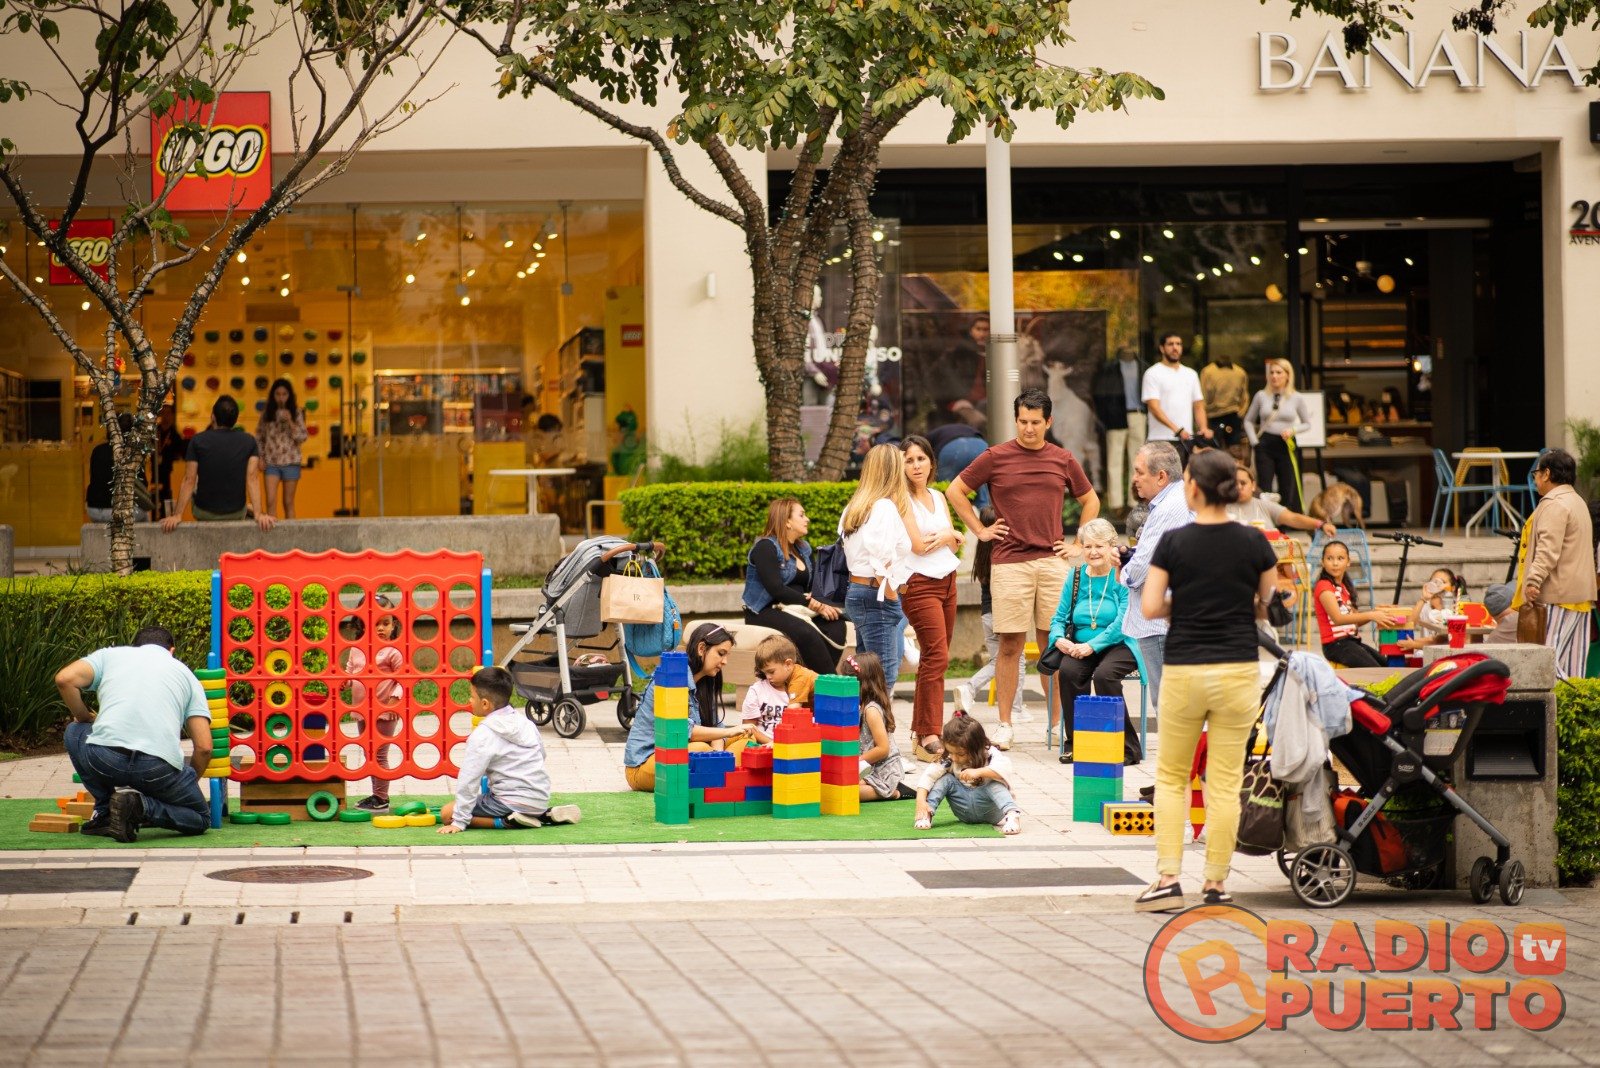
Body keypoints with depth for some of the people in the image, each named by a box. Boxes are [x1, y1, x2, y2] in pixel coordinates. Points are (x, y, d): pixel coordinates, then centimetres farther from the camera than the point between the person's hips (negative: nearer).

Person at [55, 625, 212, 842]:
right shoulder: (185, 673, 26)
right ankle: (141, 806, -4)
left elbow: (64, 679, 6)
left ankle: (105, 812, 20)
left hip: (103, 758, 0)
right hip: (160, 766, 0)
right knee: (201, 818, 24)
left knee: (75, 732, 35)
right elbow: (204, 747, 18)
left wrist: (85, 718, 26)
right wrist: (187, 788, 36)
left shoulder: (110, 654, 25)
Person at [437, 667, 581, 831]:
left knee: (447, 813, -3)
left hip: (514, 802, -8)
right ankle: (545, 815, 12)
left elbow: (469, 779, -15)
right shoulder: (525, 722, 9)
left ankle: (506, 821, -13)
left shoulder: (482, 735, -13)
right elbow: (542, 753, 22)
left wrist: (459, 822, -14)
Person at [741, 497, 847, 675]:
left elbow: (812, 587, 11)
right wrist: (816, 605, -21)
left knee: (836, 624, -21)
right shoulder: (765, 547, -8)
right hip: (765, 612, -8)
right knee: (806, 632, -35)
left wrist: (823, 606, -13)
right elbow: (776, 589, -19)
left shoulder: (803, 549, 18)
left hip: (797, 609, 8)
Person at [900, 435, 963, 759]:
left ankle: (921, 730, 13)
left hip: (947, 581, 7)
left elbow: (955, 543, 13)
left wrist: (946, 536, -9)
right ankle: (929, 735, -16)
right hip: (920, 583, -7)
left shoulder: (939, 498, 16)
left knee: (933, 658, 8)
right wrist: (947, 536, 4)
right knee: (937, 656, -16)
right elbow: (918, 545, -12)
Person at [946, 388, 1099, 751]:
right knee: (1010, 645, 0)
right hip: (1010, 562, -2)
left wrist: (1078, 545, 13)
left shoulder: (1063, 460, 10)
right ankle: (1005, 724, 6)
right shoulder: (995, 457, 3)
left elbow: (1090, 501, 23)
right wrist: (980, 530, 6)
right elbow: (955, 492, 11)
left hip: (1053, 561, 2)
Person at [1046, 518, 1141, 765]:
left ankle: (1127, 747, -22)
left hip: (1118, 645, -4)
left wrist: (1092, 645, -22)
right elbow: (1060, 618, 13)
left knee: (1104, 674, -33)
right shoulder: (1076, 576, 12)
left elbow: (1123, 622, -13)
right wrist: (1059, 639, -10)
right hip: (1080, 646, 4)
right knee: (1068, 671, -27)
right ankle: (1074, 743, -14)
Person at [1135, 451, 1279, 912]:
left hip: (1184, 671, -1)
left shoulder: (1174, 542, -7)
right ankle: (1215, 886, 7)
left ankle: (1168, 879, 2)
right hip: (1238, 671, 1)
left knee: (1171, 776, 12)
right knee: (1225, 783, 6)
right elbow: (1271, 605, 7)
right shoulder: (1254, 542, -2)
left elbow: (1150, 607, -9)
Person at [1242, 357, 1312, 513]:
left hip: (1286, 445, -1)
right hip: (1265, 444, 1)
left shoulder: (1296, 398, 0)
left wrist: (1293, 430, -10)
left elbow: (1307, 424, 9)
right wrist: (1254, 441, 0)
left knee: (1289, 489, 3)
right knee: (1264, 489, 0)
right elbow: (1248, 421, 11)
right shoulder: (1261, 396, 2)